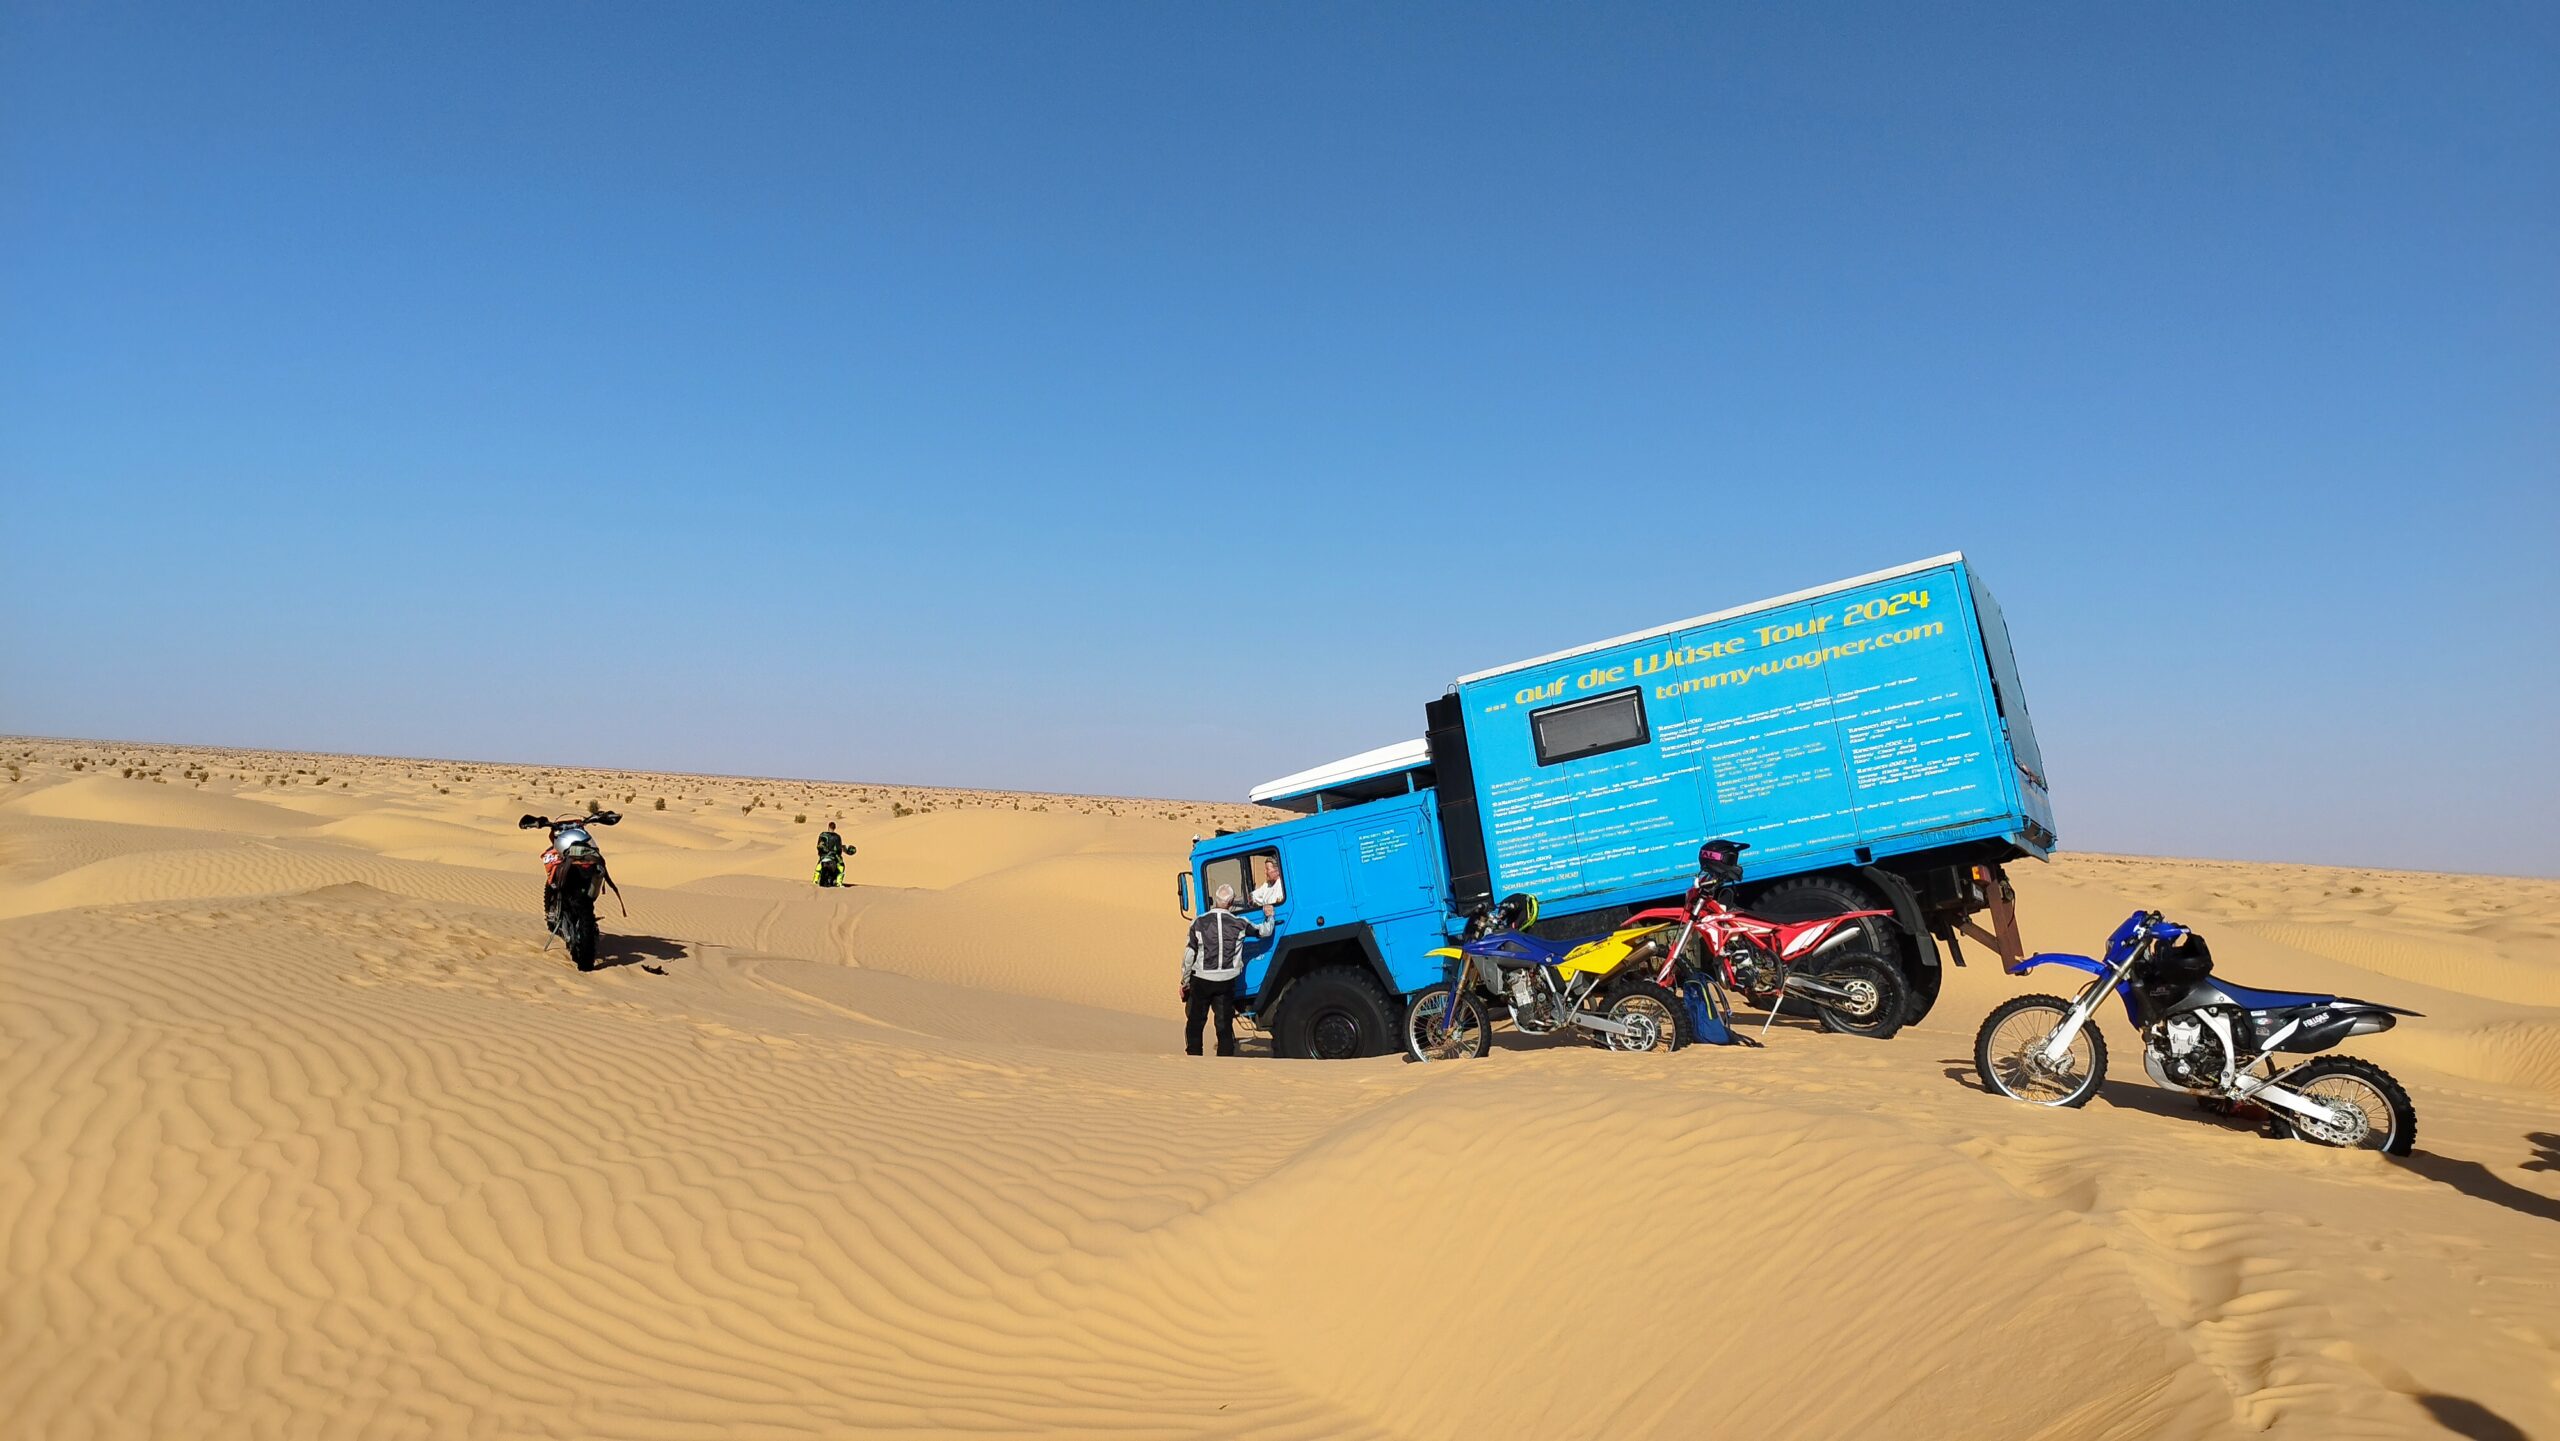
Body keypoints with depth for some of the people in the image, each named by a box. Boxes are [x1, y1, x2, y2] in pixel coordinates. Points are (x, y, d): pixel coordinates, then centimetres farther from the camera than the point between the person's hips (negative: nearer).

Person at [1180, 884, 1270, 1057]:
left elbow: (1189, 955, -3)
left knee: (1194, 1023, 12)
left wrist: (1185, 982, 6)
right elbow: (1264, 931, 12)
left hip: (1201, 980, -1)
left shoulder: (1199, 922, -4)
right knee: (1225, 1025, 9)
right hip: (1227, 983, 1)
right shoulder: (1239, 923, -2)